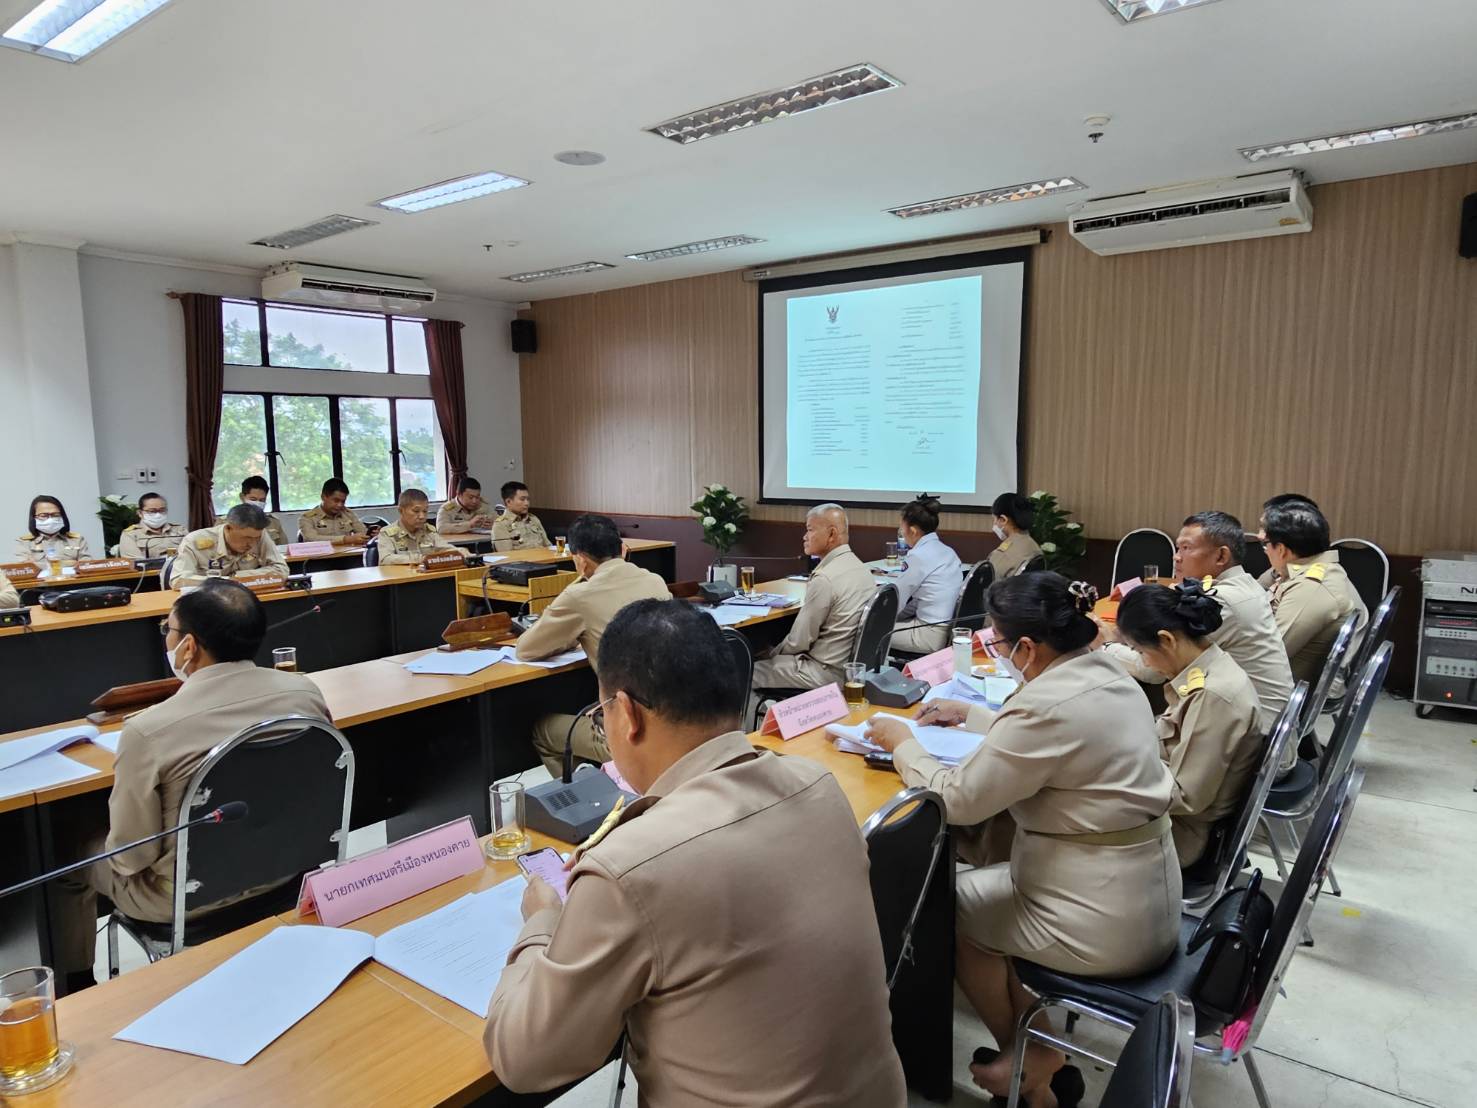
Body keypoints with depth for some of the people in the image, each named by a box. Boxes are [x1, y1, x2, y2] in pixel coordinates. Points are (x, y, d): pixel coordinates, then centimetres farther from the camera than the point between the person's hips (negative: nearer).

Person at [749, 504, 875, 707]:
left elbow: (799, 640, -17)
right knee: (769, 656, 22)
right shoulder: (860, 568, 6)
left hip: (827, 672, -9)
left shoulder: (824, 578, -23)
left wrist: (773, 654, 3)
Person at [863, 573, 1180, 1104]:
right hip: (1150, 902, 9)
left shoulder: (1049, 703, -27)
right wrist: (972, 714, 20)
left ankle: (1025, 1057, 31)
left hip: (1108, 925, -8)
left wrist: (901, 744, -5)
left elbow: (957, 799, -19)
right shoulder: (1108, 675, 2)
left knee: (948, 902, 12)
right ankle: (1035, 1044, 26)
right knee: (989, 860, 21)